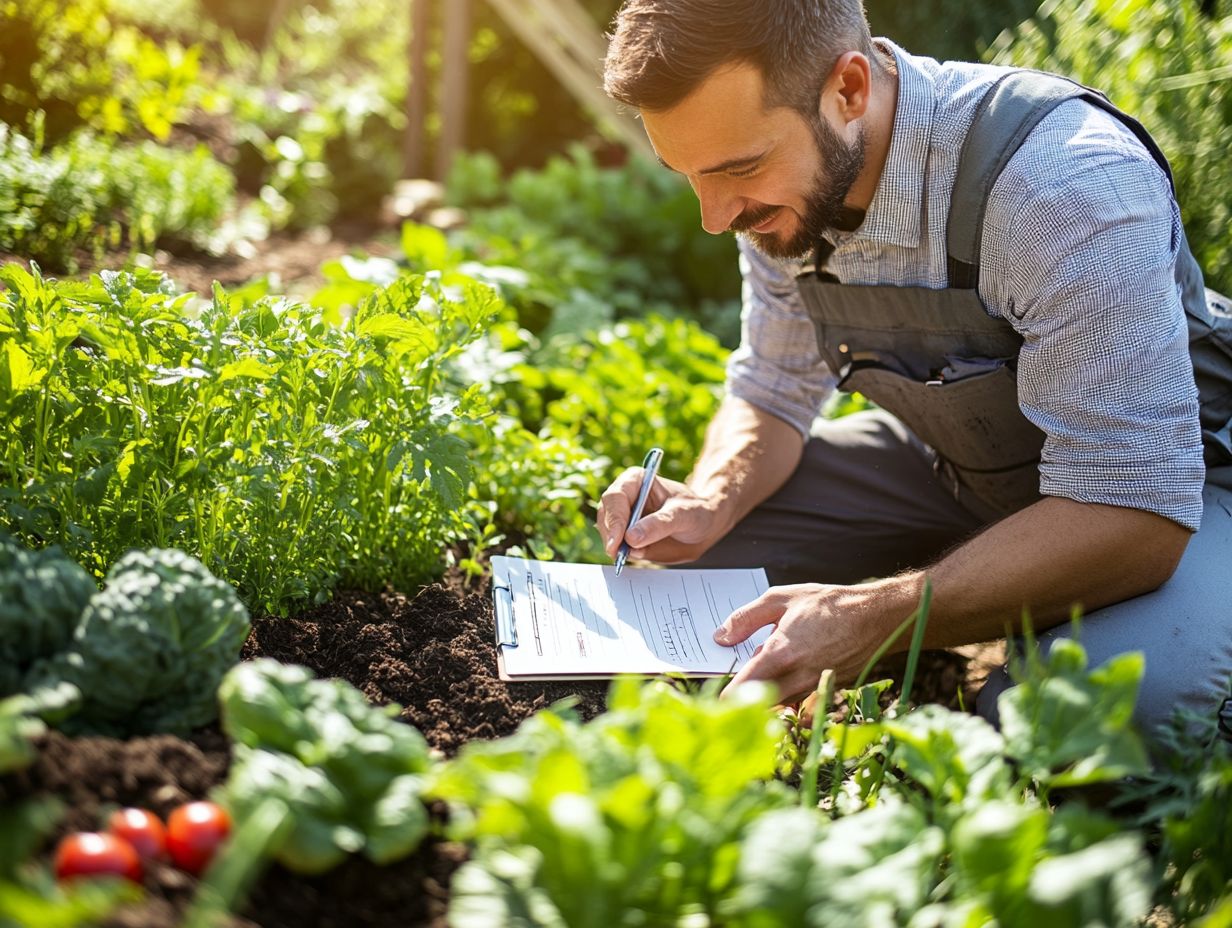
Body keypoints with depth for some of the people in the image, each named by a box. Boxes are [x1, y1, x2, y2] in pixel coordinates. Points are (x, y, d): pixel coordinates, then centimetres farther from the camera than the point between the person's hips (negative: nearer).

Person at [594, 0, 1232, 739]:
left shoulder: (1067, 186, -35)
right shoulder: (779, 178, -12)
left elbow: (1136, 515, -35)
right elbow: (772, 396, 2)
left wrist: (869, 623, -42)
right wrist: (709, 503, -20)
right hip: (960, 462, 6)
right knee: (690, 547, -5)